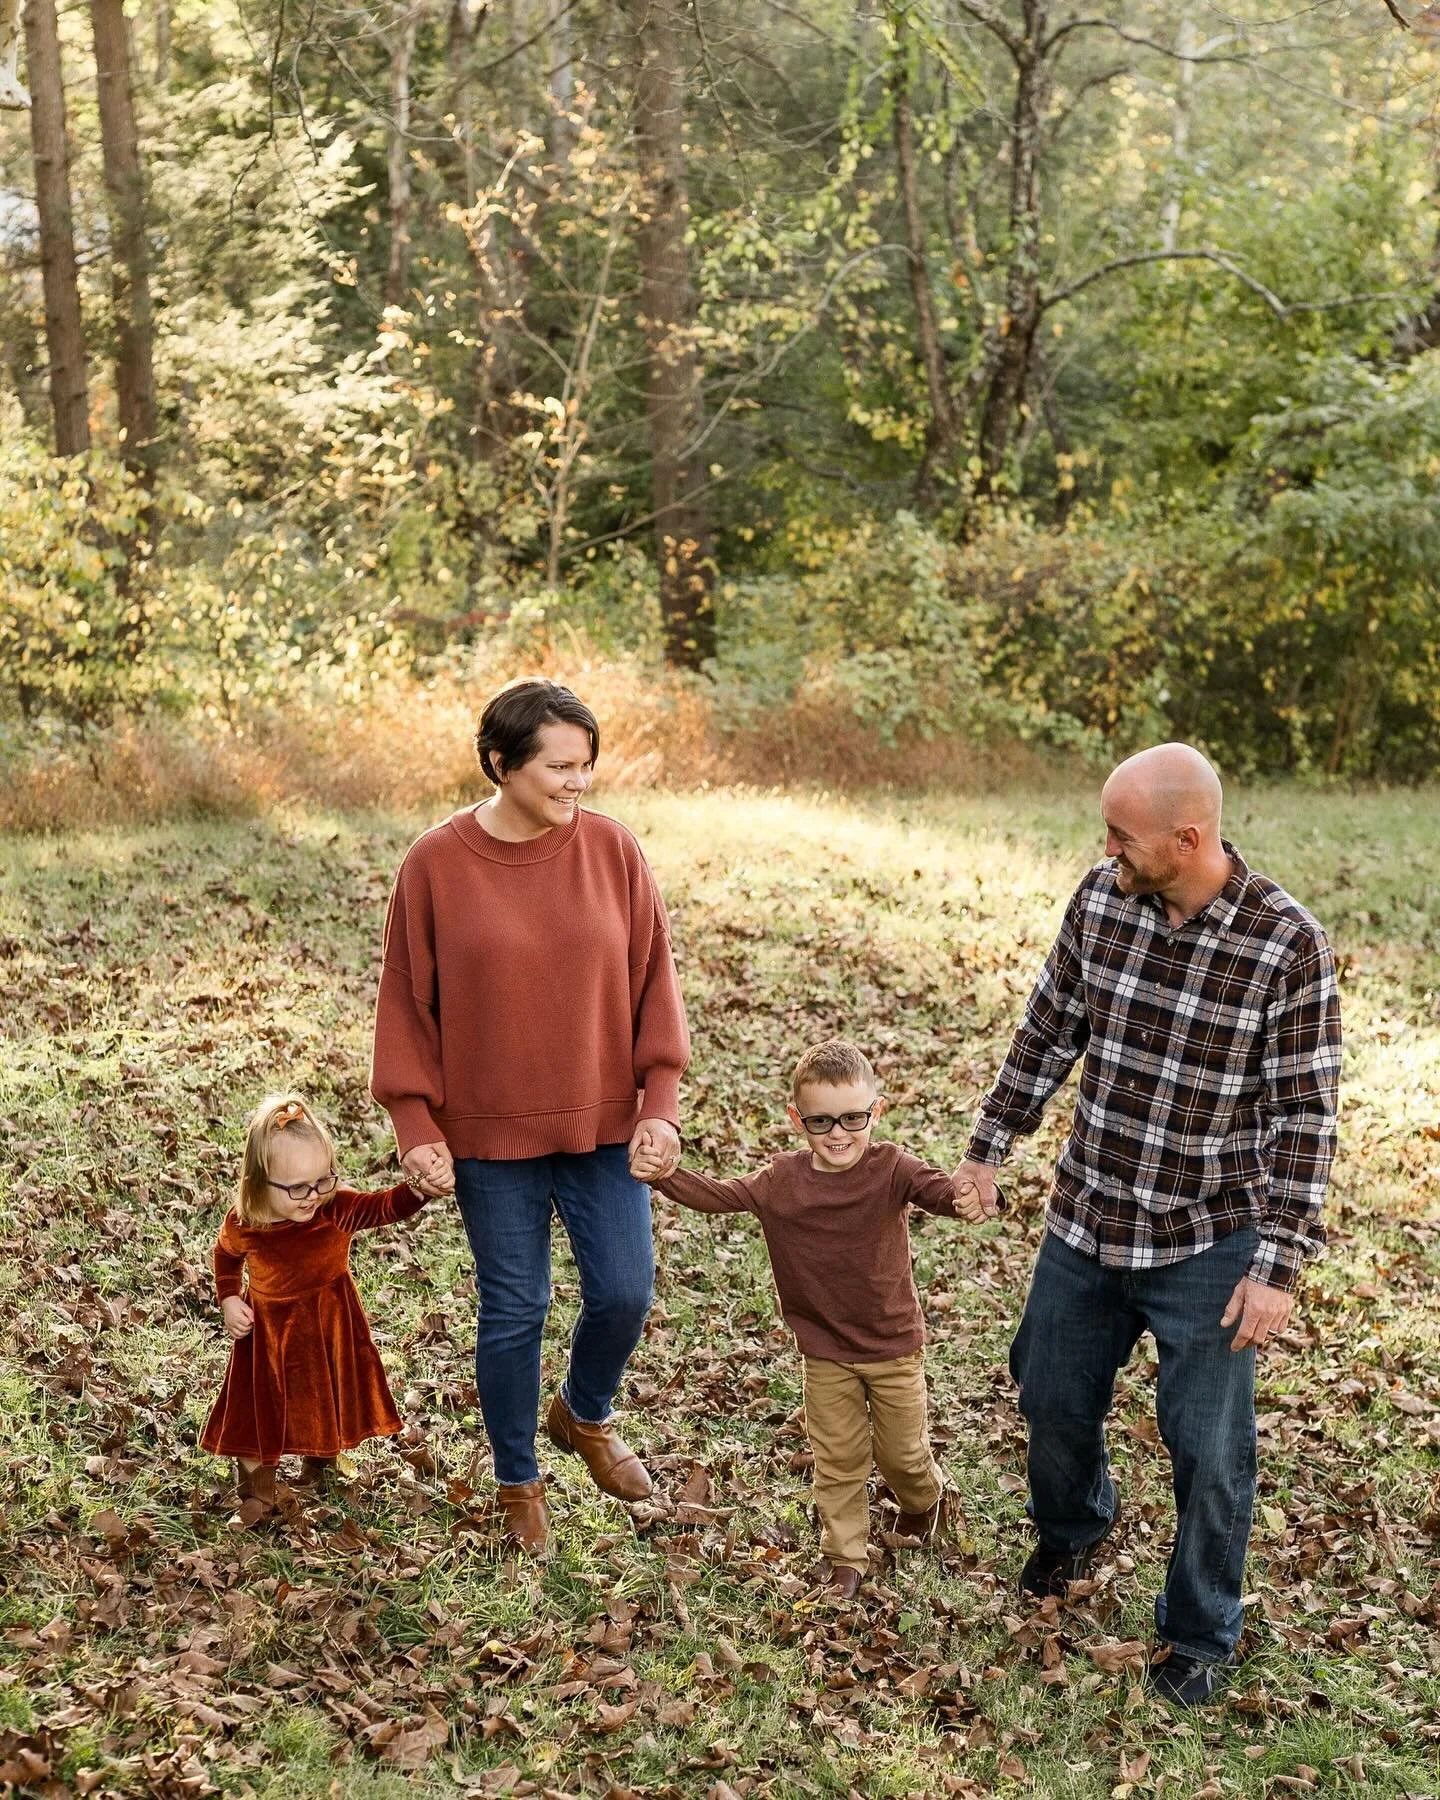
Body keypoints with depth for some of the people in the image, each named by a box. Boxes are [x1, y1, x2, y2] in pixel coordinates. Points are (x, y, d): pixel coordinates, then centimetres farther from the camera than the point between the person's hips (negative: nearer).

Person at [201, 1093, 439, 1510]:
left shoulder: (337, 1210, -25)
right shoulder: (243, 1225, -20)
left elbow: (384, 1207, -43)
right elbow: (226, 1257, 4)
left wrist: (417, 1190, -62)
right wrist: (229, 1300, -8)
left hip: (329, 1327, 1)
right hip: (267, 1330, -1)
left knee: (327, 1400, 18)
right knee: (260, 1405, 10)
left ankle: (318, 1464, 46)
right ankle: (255, 1473, 34)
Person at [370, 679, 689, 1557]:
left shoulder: (613, 849, -5)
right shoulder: (436, 864, -9)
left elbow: (653, 981, -1)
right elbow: (408, 1002, -3)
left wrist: (660, 1103, -7)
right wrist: (416, 1124, -8)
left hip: (605, 1123, 2)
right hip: (490, 1133, -2)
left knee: (625, 1293, 3)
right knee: (513, 1312, 8)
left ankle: (586, 1414, 36)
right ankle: (518, 1485, 30)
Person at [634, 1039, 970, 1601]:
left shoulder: (891, 1169, -19)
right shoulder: (782, 1180, -10)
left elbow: (941, 1192, -35)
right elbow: (718, 1196, -10)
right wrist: (664, 1176, -27)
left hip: (894, 1346, -2)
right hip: (825, 1351, 2)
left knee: (901, 1451, 16)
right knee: (837, 1460, 12)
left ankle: (924, 1501, 49)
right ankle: (844, 1557, 30)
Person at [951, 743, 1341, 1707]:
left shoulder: (1287, 945, -20)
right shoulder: (1100, 900, -8)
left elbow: (1304, 1116, -15)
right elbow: (1047, 1033, 5)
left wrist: (1278, 1268, -16)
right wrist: (989, 1149, 9)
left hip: (1209, 1248, -4)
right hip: (1086, 1223, 4)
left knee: (1209, 1451, 8)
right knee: (1054, 1399, 21)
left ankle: (1201, 1636, 32)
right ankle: (1074, 1524, 54)